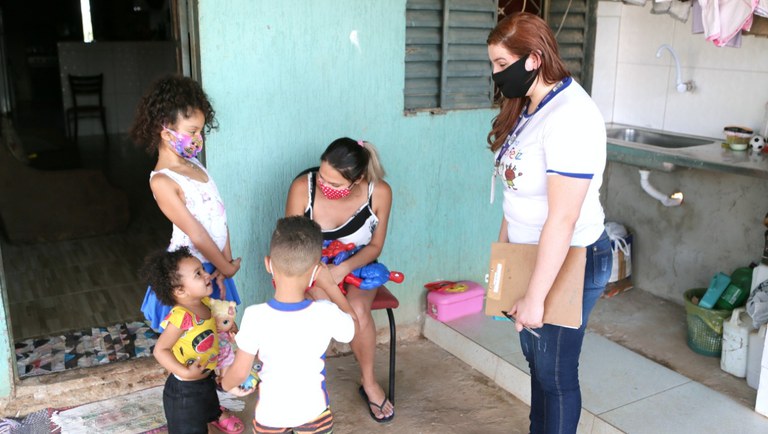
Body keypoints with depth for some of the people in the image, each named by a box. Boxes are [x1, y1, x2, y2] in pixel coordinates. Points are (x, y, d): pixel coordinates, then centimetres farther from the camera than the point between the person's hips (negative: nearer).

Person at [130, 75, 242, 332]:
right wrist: (227, 267, -9)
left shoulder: (194, 164, 5)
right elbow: (197, 235, -18)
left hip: (213, 265, 7)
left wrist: (225, 263, -7)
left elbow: (220, 216, 1)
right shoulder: (162, 181, -19)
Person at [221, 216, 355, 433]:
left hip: (270, 413, 0)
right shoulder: (326, 313, -25)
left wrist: (226, 384, 8)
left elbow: (240, 371, -14)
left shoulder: (255, 317, -26)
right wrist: (330, 284, 1)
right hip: (313, 410, 1)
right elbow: (351, 326, -1)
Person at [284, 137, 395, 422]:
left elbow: (375, 245, -7)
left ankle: (368, 381, -3)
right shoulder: (303, 187, -23)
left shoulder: (380, 192, -20)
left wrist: (343, 269, -25)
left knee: (358, 309, -30)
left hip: (358, 266, 1)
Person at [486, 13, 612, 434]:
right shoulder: (528, 107, 5)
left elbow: (563, 218, -27)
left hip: (568, 262, -9)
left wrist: (534, 297, -25)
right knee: (536, 359, 22)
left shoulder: (570, 117, -25)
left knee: (555, 371, 8)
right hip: (530, 254, 9)